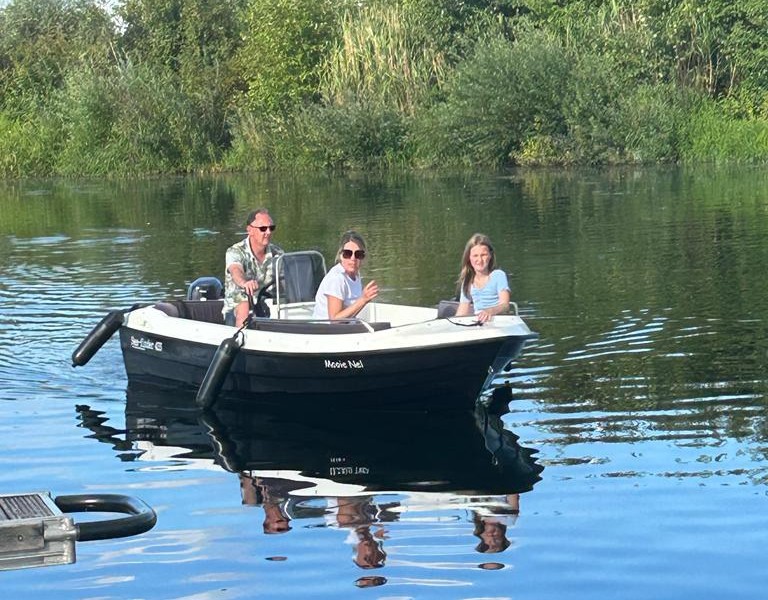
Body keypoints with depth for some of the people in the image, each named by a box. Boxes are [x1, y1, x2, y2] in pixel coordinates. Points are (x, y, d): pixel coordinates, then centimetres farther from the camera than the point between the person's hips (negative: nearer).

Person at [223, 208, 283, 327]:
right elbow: (236, 271, -33)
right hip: (237, 311, -4)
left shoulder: (277, 253, 5)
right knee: (245, 306, -36)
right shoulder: (235, 252, -11)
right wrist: (244, 283, -57)